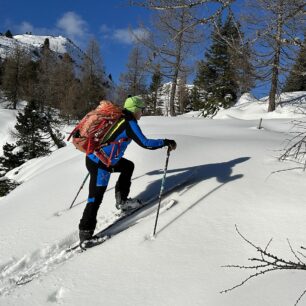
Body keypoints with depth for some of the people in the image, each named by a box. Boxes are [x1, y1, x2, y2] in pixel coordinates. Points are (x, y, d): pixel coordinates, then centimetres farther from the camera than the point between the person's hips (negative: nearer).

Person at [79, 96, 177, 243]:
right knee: (95, 198, -5)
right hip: (99, 164, -9)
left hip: (94, 156, 9)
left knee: (128, 166, 23)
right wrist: (166, 142, -9)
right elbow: (145, 143, -19)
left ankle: (122, 200, 25)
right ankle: (85, 234, 0)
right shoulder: (129, 123, -15)